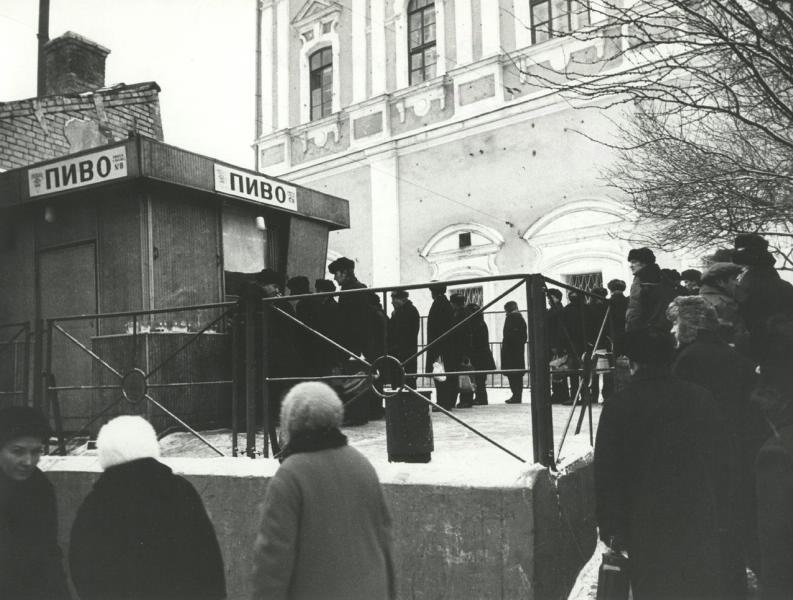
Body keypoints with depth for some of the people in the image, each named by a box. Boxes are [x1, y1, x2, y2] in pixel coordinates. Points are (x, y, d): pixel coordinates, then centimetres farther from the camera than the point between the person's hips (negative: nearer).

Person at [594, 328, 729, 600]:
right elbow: (718, 462, 4)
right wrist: (715, 512, 14)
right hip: (700, 522, 2)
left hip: (647, 525, -2)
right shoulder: (701, 399, -3)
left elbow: (606, 473, -9)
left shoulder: (618, 406, -11)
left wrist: (611, 527, -1)